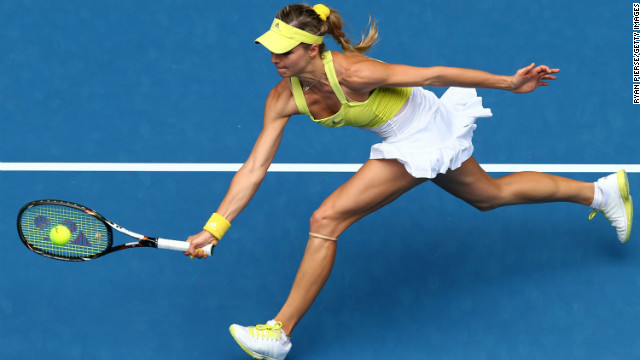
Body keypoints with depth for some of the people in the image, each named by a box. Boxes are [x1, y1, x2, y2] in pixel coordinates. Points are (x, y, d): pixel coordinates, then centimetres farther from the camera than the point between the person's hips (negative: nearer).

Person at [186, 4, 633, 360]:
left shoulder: (351, 73, -33)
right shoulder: (284, 99, -13)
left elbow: (435, 74, -25)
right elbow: (255, 168, -12)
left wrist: (510, 83, -19)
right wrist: (214, 229, -19)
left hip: (425, 136, -8)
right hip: (410, 139, 8)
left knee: (326, 220, -16)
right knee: (492, 195, 27)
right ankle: (603, 191, 46)